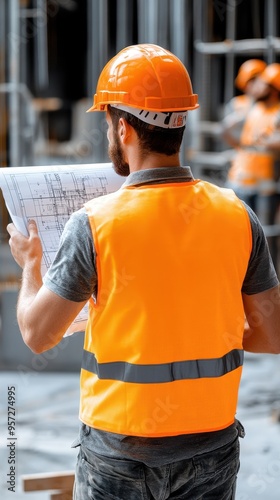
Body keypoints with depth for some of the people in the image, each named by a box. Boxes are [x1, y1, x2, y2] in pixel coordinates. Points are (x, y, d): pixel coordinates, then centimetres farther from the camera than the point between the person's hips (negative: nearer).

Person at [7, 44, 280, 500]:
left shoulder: (95, 224, -15)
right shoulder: (238, 217, -5)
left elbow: (38, 335, -7)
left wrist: (30, 264, 11)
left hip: (122, 449, -3)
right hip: (212, 444, 3)